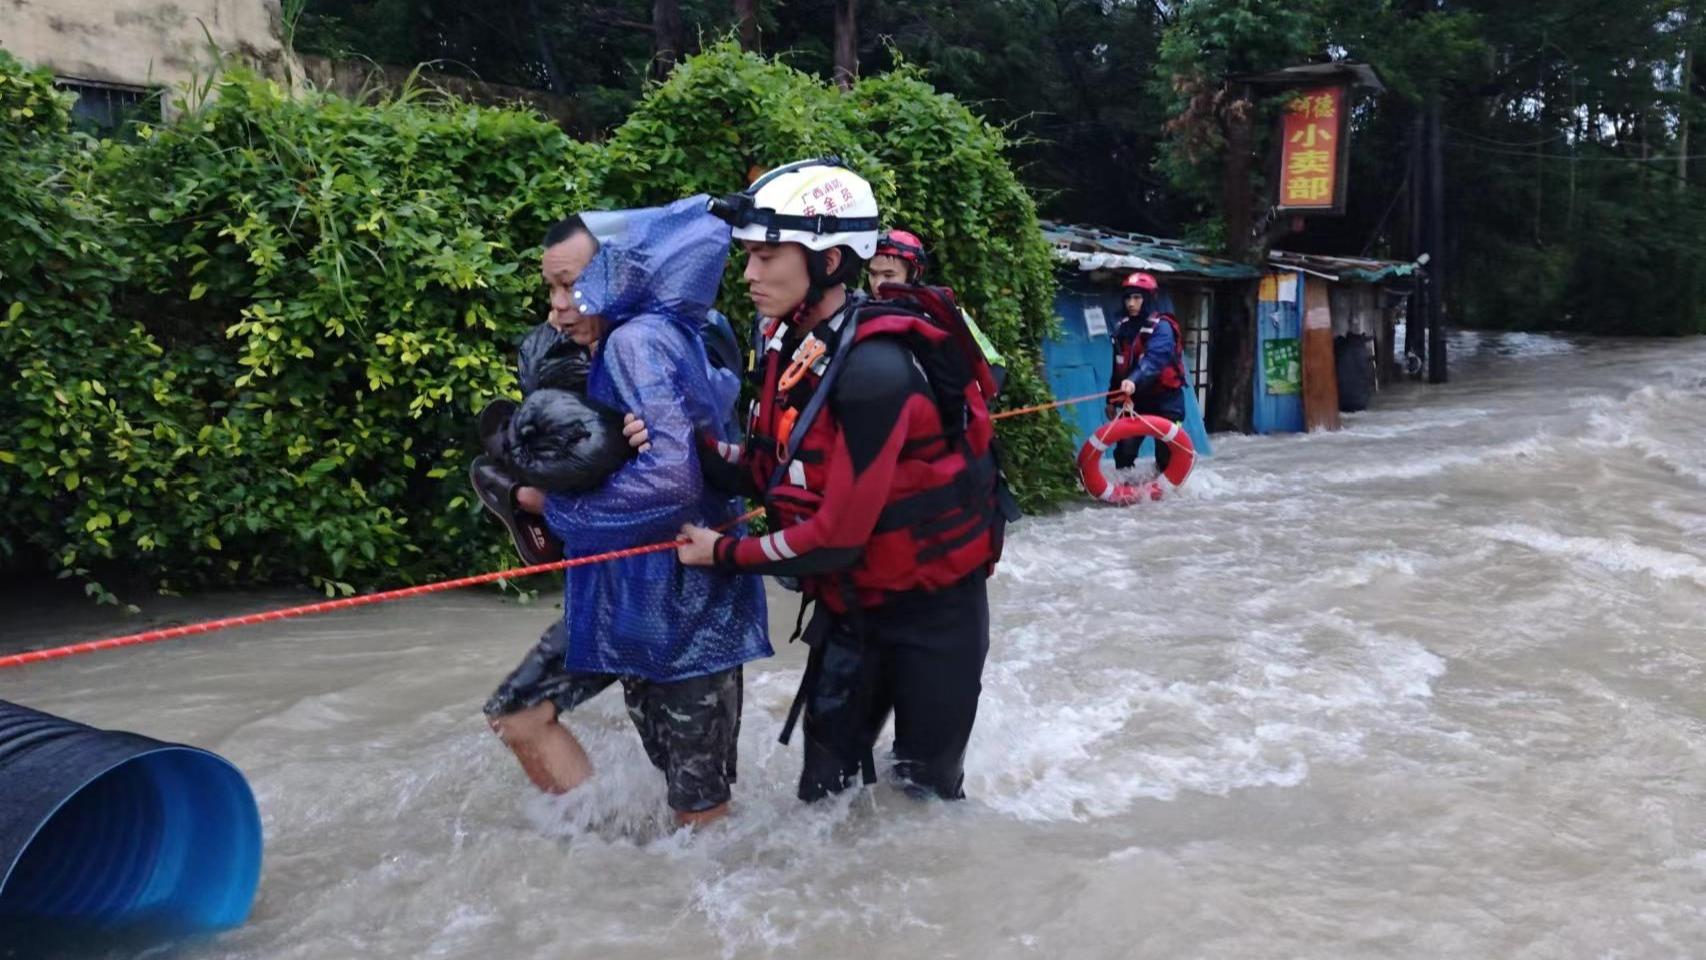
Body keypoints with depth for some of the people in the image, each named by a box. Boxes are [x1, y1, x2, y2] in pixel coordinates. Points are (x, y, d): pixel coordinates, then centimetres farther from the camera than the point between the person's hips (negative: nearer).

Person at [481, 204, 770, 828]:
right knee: (518, 710, 16)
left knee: (698, 807, 2)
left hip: (681, 602, -10)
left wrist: (557, 504, -15)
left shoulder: (639, 340, -18)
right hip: (627, 592, 10)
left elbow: (673, 476, -29)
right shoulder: (617, 347, 10)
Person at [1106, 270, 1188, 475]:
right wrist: (1112, 399, 18)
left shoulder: (1161, 327, -15)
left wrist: (1134, 381, -49)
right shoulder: (1124, 328, 8)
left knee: (1166, 454, -1)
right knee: (1124, 450, 2)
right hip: (1135, 400, 6)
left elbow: (1154, 359, -32)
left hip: (1164, 401, -6)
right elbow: (1118, 367, 16)